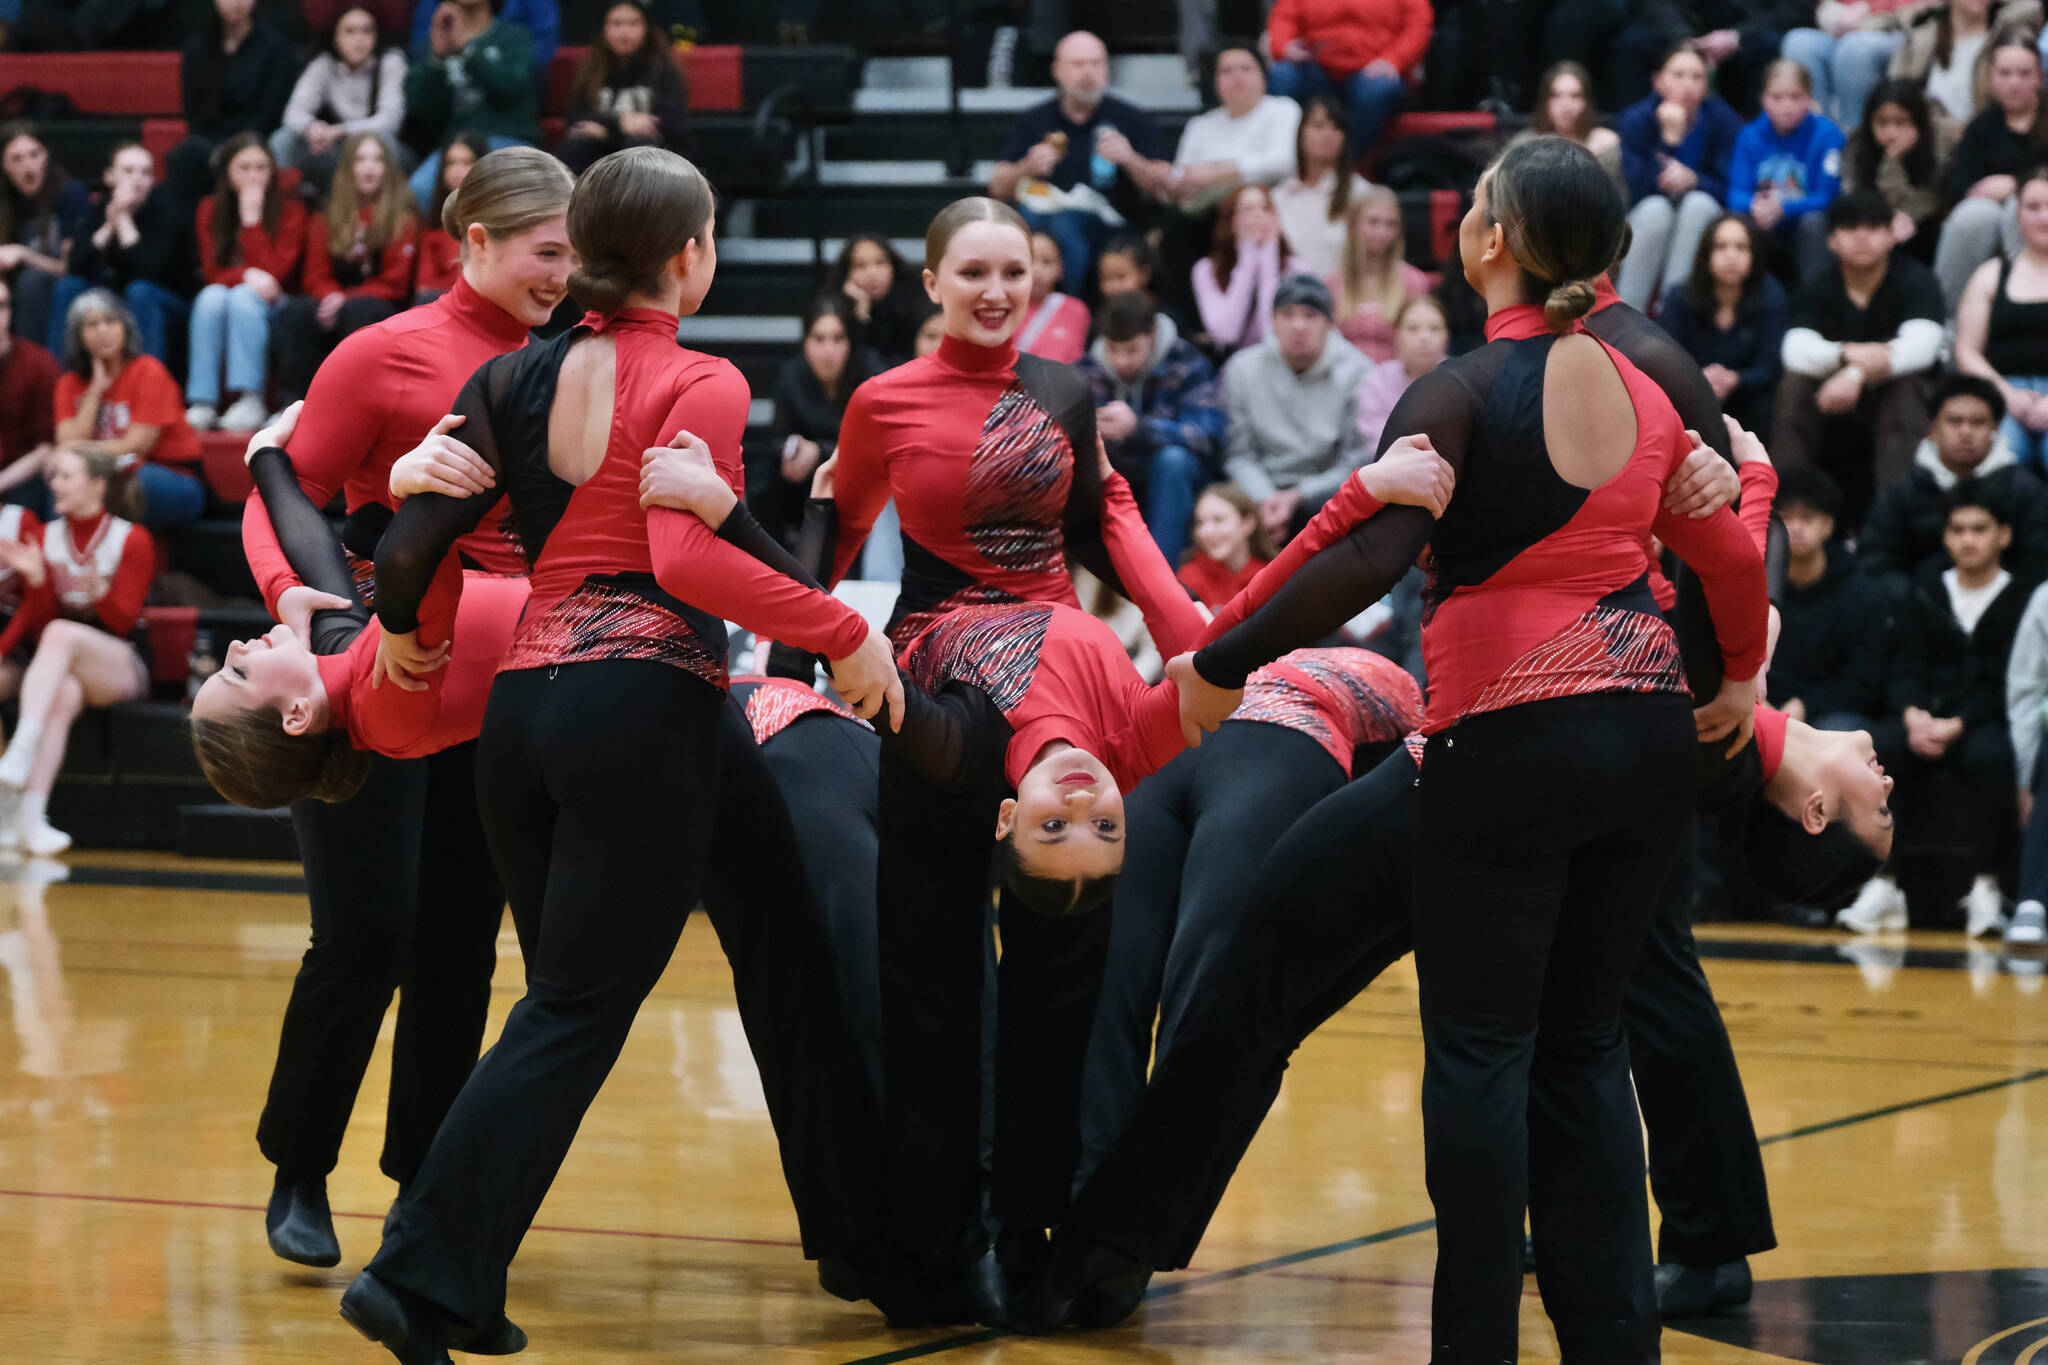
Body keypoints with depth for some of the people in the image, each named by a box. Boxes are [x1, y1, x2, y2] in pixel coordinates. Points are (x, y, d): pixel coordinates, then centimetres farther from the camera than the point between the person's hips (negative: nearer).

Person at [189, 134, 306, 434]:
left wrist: (251, 219, -19)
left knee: (243, 297, -34)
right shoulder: (211, 209, 3)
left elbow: (273, 271, -14)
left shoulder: (290, 210, -5)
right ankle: (202, 404, -39)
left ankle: (251, 401, -40)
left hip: (272, 306, -2)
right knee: (213, 296, -32)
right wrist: (246, 275, -25)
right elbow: (212, 272, -3)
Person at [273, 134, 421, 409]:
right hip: (334, 301, 3)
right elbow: (317, 275, 9)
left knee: (357, 311, -38)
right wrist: (331, 297, -16)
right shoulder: (327, 213, 12)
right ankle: (294, 401, -34)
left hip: (384, 308, -3)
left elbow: (394, 282, -4)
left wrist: (345, 300, -18)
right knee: (295, 311, -28)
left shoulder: (402, 215, 1)